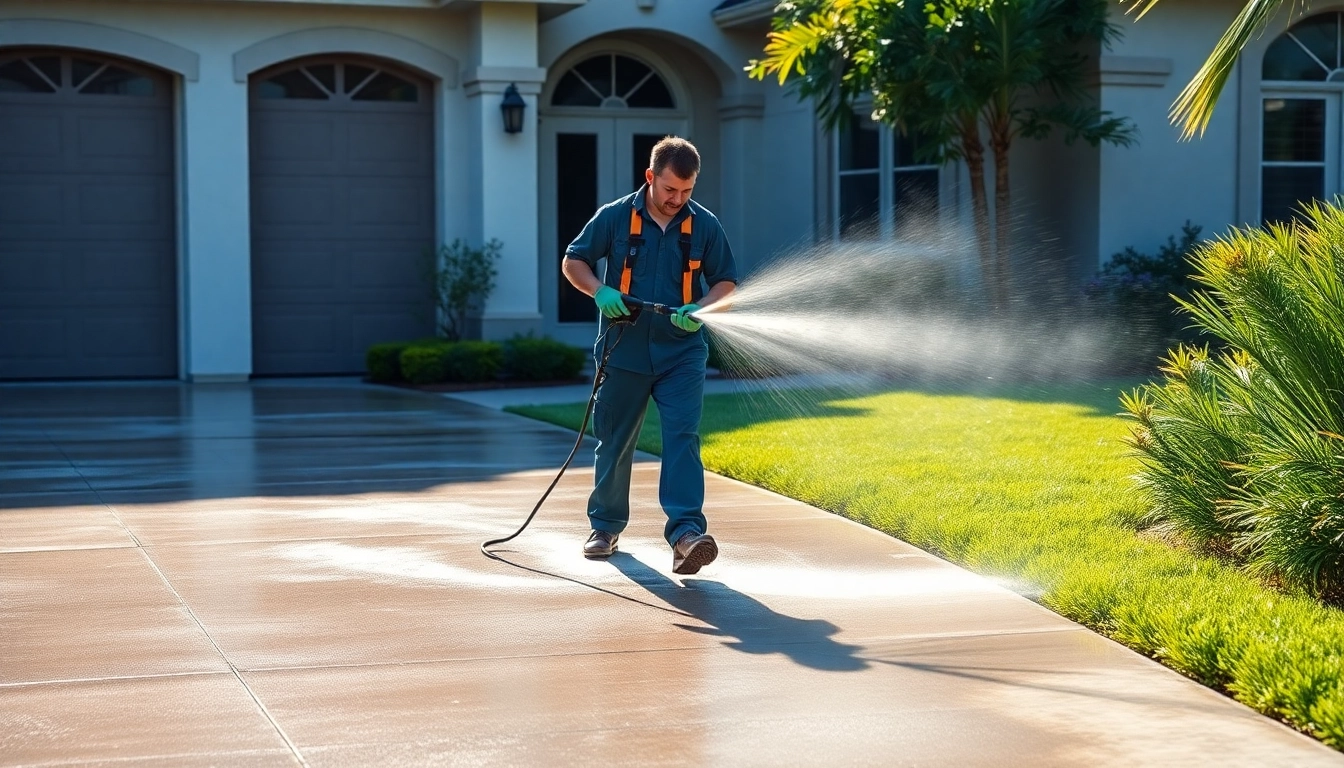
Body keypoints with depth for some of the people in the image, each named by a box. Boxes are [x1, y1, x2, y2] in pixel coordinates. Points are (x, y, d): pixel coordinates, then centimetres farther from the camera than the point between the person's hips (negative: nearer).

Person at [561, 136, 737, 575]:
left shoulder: (704, 225, 1)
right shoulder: (614, 217, -2)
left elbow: (727, 283, 7)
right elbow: (573, 262, 7)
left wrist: (701, 309, -14)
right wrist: (601, 292, -13)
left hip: (681, 354, 0)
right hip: (624, 352, 1)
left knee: (682, 438, -14)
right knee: (614, 443, 11)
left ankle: (686, 532, -22)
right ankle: (606, 526, 27)